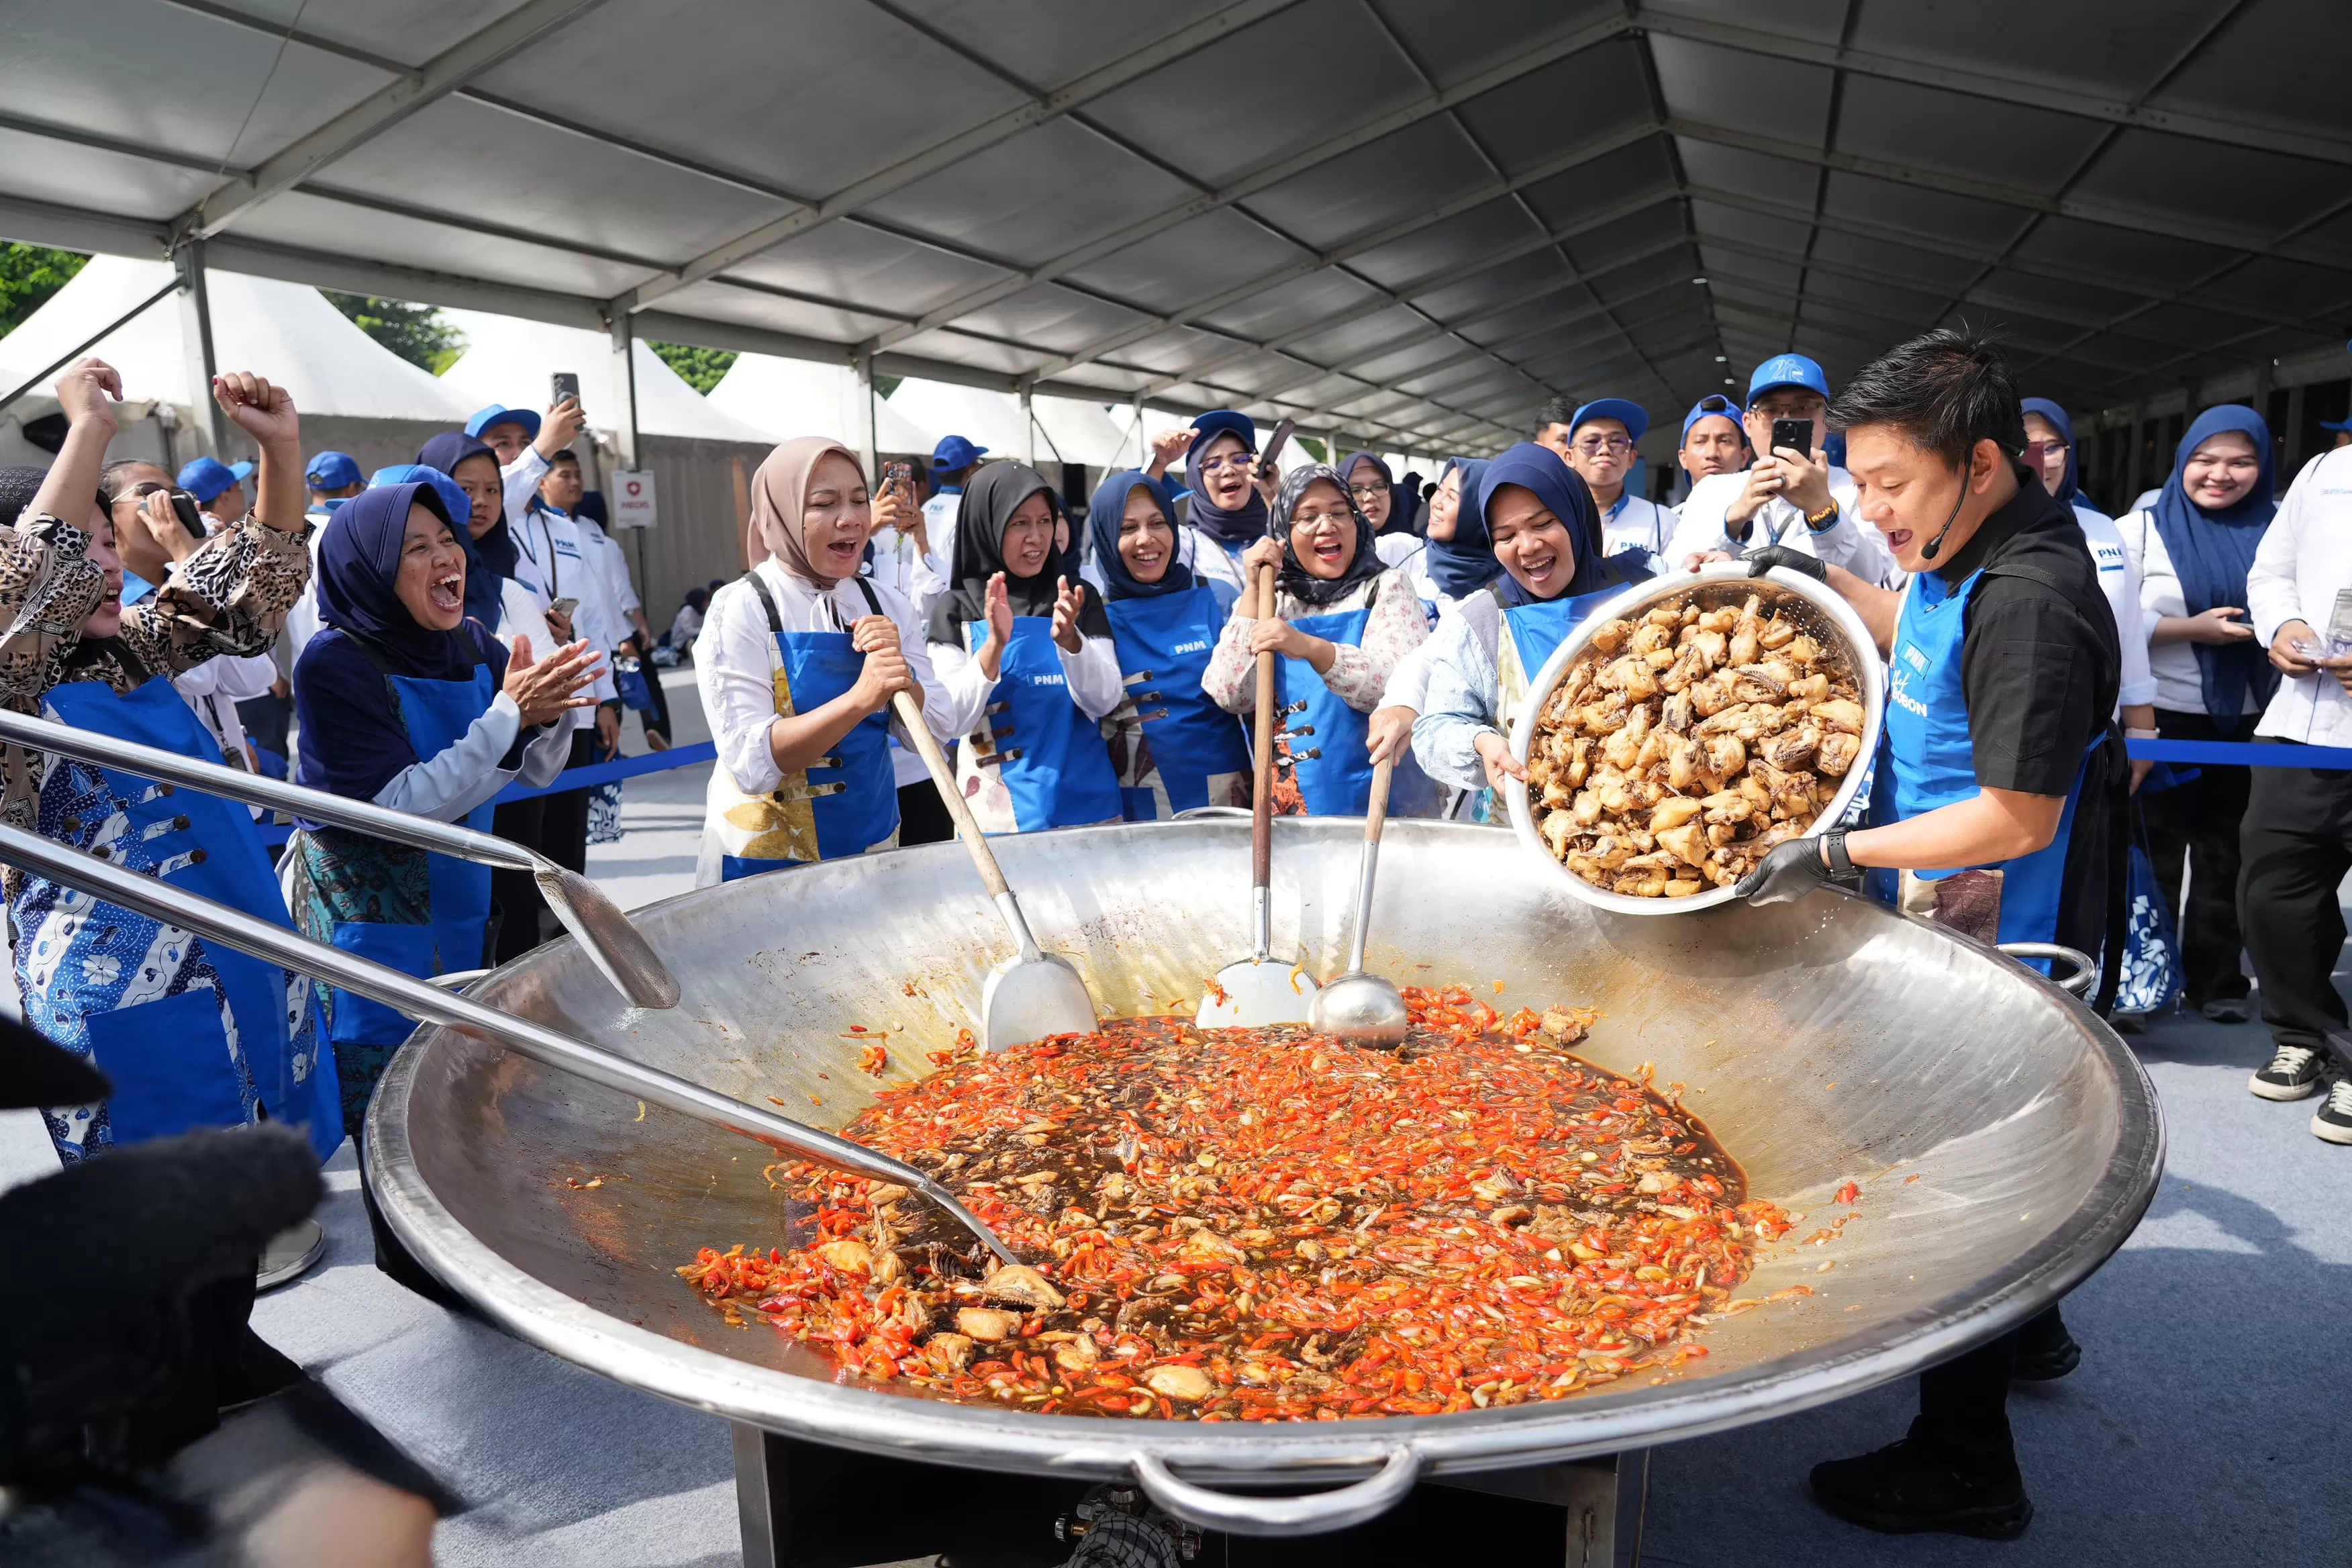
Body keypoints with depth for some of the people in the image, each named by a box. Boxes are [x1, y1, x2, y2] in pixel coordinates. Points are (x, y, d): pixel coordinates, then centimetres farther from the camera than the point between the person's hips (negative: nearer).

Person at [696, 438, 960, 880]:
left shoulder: (888, 606, 0)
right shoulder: (740, 610, -14)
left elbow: (936, 731, -1)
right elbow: (751, 762, -22)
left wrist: (897, 671, -19)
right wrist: (859, 699, -33)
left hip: (874, 844, 5)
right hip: (767, 857, -4)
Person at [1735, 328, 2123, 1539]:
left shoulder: (2029, 603, -27)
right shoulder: (1966, 558, 3)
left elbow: (2018, 816, -28)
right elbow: (1916, 637, 26)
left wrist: (1838, 853, -23)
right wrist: (1821, 579, 14)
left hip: (1997, 941, -10)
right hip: (1958, 926, 10)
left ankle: (1964, 1467, 19)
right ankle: (2027, 1330, 51)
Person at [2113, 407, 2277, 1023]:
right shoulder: (2141, 529, -2)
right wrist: (2193, 629, -18)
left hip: (2250, 721, 3)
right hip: (2165, 717, -2)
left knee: (2227, 854, 9)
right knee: (2155, 853, 6)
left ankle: (2217, 980, 20)